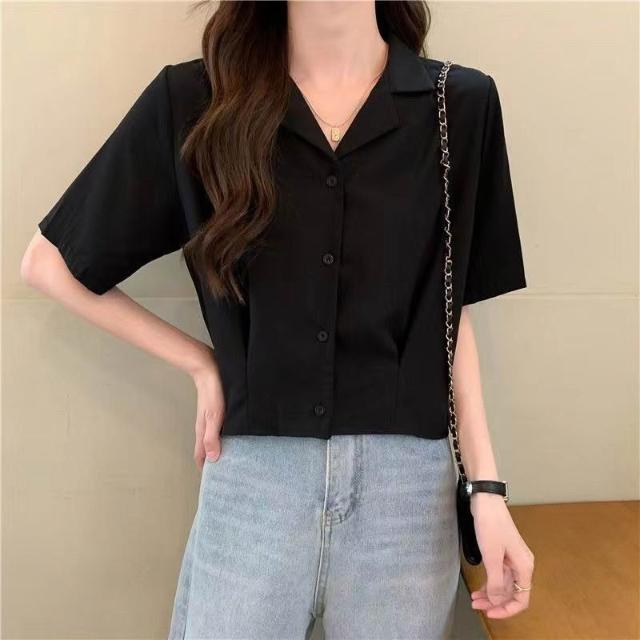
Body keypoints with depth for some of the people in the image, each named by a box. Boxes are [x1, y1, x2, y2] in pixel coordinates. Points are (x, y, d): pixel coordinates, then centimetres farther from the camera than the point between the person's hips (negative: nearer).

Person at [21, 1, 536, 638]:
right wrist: (200, 362, 0)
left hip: (407, 488, 1)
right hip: (250, 484, -1)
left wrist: (486, 488, -1)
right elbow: (49, 262, 6)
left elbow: (450, 317, 6)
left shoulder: (462, 104, 1)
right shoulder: (193, 102, -3)